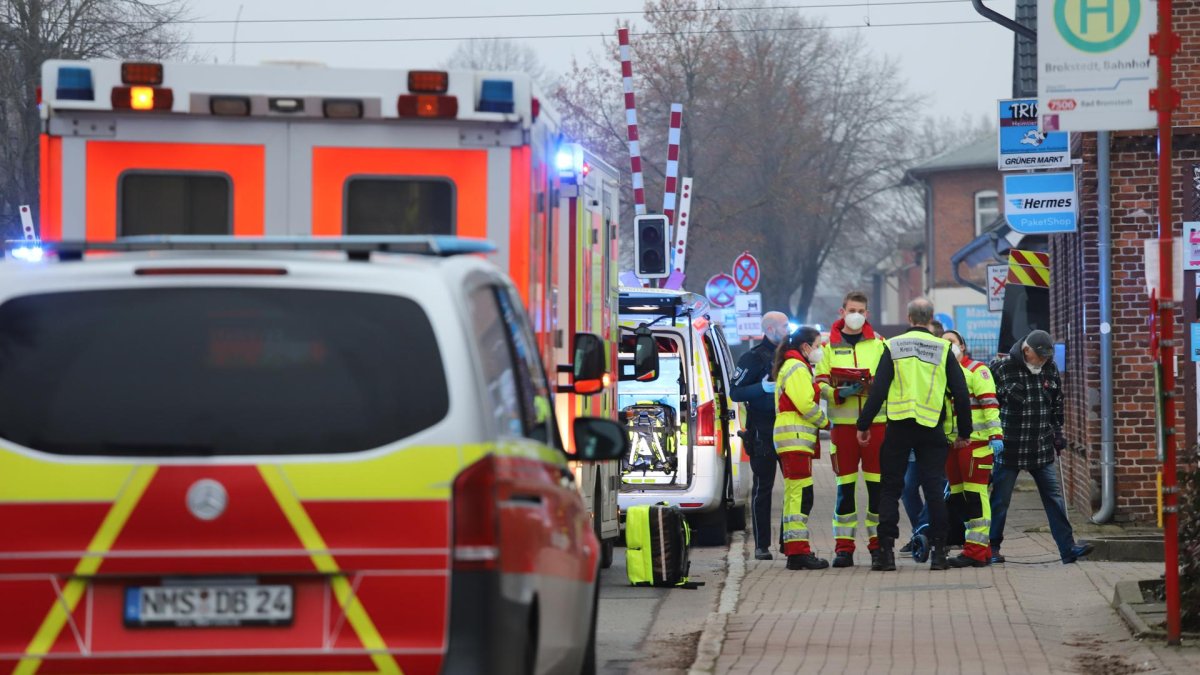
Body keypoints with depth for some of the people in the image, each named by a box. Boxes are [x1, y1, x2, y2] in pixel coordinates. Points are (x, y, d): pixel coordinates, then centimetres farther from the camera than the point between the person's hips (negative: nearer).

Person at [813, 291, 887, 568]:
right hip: (843, 422, 0)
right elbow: (820, 384, 5)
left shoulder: (878, 345, 10)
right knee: (845, 486, -1)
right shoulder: (830, 346, 9)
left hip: (875, 421, 0)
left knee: (877, 484, -2)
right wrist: (839, 393, -14)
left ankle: (878, 543, 5)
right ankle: (844, 546, 1)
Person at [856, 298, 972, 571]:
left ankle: (886, 551, -1)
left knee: (890, 489, 5)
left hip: (899, 427, 0)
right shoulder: (943, 349, 3)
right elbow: (961, 393, 3)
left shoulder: (893, 347, 2)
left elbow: (878, 389, -4)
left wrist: (864, 425, 2)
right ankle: (938, 551, -2)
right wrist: (964, 432, 12)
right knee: (934, 488, 3)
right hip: (931, 428, 0)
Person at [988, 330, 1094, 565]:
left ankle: (1067, 547, 2)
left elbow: (1057, 407, 20)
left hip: (1042, 449, 5)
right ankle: (992, 548, 16)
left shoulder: (1050, 370, 7)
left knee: (1054, 497, 2)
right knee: (1000, 499, 4)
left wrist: (1058, 435, 17)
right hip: (1009, 449, -5)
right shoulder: (1002, 369, -10)